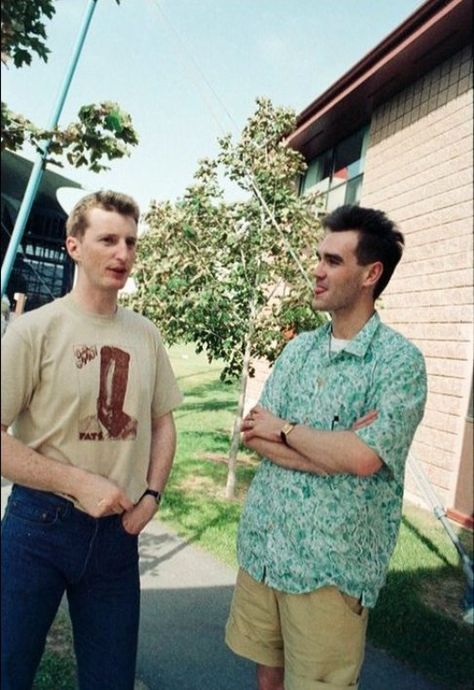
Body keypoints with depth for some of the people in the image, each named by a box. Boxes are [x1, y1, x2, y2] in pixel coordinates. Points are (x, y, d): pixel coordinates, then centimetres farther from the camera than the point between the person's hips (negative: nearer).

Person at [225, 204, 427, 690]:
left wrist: (285, 429, -10)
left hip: (331, 566, -5)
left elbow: (363, 458, -24)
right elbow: (254, 436, -2)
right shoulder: (297, 349, 6)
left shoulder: (399, 359, -12)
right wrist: (335, 447, -15)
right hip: (261, 546, 6)